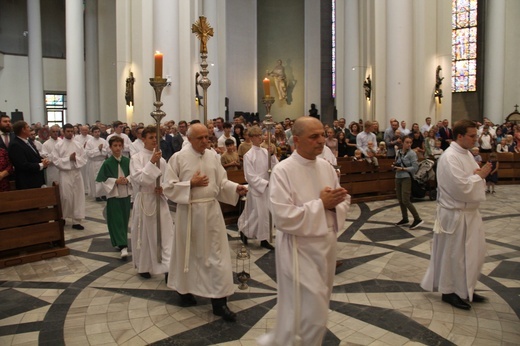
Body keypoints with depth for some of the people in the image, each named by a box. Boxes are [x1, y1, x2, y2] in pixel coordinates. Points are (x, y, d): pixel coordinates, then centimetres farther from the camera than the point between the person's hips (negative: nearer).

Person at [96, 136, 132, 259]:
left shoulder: (127, 161, 2)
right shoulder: (107, 163, -6)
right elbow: (102, 180, -7)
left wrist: (126, 180, -14)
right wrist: (116, 181, -18)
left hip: (126, 194, 3)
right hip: (113, 195, -3)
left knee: (125, 220, 12)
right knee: (117, 220, -6)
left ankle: (121, 242, 29)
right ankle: (123, 246, -7)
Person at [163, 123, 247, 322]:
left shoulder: (213, 158, 6)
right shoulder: (178, 158, -6)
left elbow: (222, 182, 8)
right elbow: (169, 187, -7)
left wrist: (236, 188, -10)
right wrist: (191, 183, -16)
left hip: (212, 210, 3)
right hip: (189, 212, -3)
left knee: (217, 255, 2)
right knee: (189, 254, 12)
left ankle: (219, 301, 8)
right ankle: (185, 291, 34)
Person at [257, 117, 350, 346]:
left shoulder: (326, 167, 4)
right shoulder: (283, 171, -17)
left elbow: (345, 200, 10)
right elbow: (283, 217, -24)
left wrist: (334, 203, -13)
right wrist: (321, 204, -21)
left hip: (327, 244, 7)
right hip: (300, 249, -7)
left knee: (317, 308, 20)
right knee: (313, 314, 0)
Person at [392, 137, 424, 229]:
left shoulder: (412, 153, -9)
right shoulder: (399, 152, 9)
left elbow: (415, 167, -14)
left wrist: (403, 169, -18)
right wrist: (394, 166, -2)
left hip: (407, 178, -7)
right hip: (398, 178, 7)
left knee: (405, 200, -12)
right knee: (400, 200, 11)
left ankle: (417, 219, -1)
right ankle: (405, 219, 25)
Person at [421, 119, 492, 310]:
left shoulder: (467, 153, 9)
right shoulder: (449, 158, -20)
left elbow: (473, 180, 15)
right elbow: (462, 188, -26)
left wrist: (480, 174, -7)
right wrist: (479, 176, -13)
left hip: (470, 212, 9)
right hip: (455, 214, -9)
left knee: (475, 252, 17)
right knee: (454, 254, 5)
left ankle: (466, 289, 33)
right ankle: (450, 292, 22)